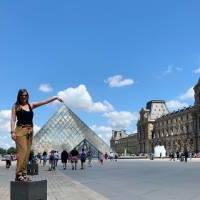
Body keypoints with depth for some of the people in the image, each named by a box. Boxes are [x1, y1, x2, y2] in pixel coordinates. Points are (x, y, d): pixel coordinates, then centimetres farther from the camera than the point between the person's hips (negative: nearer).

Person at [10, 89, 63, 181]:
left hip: (30, 131, 5)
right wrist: (13, 131, -13)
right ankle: (19, 174, -10)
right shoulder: (16, 106, 5)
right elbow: (13, 120, -2)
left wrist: (55, 97, 1)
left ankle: (23, 174, 6)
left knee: (27, 153, 2)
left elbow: (44, 102, 9)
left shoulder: (31, 105, 14)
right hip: (21, 130, -5)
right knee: (22, 151, -13)